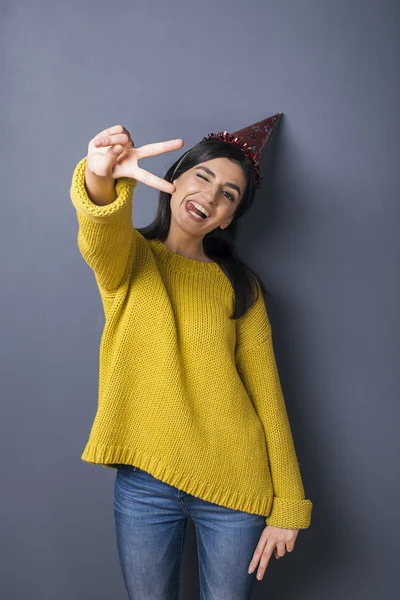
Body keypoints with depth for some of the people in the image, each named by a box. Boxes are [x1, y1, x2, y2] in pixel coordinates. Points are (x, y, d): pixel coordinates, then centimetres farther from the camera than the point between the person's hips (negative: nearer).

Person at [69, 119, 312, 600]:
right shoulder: (126, 257, 2)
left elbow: (267, 395, 1)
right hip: (143, 482, 0)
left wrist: (288, 505, -3)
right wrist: (100, 180, -47)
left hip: (236, 485, 1)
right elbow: (100, 233, -24)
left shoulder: (240, 287, 4)